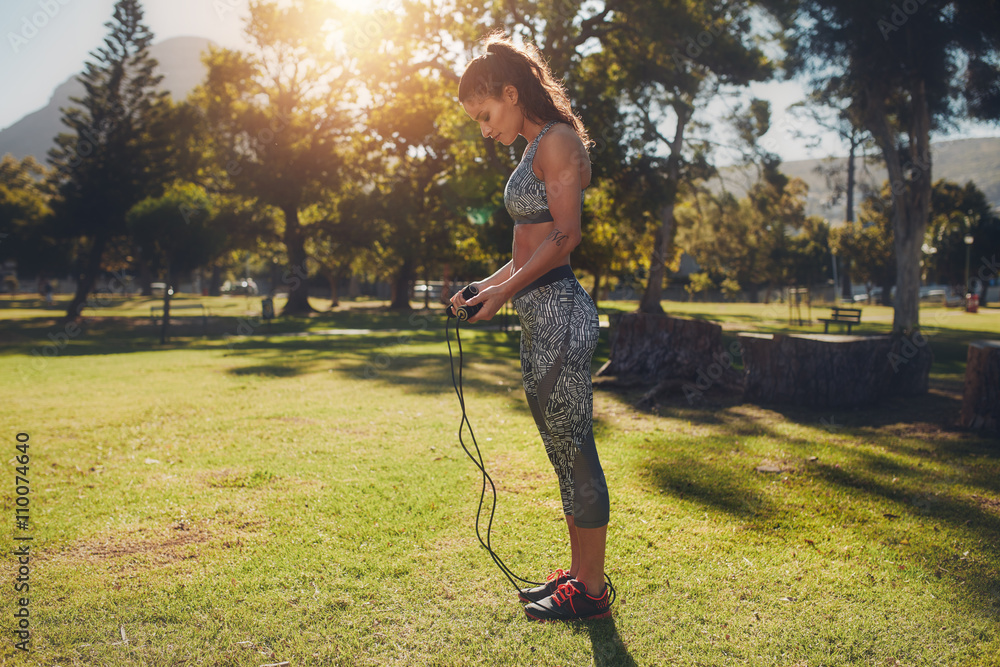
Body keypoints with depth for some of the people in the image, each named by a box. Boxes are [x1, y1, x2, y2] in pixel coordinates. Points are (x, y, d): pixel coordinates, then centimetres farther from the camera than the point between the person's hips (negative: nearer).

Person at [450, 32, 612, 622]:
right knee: (565, 454, 14)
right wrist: (484, 285, 14)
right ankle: (580, 573, 26)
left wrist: (505, 290, -14)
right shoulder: (537, 150, 21)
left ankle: (592, 591, 9)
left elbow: (566, 237, -17)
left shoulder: (557, 141, -8)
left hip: (558, 309, -10)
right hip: (542, 314, 10)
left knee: (575, 452, -3)